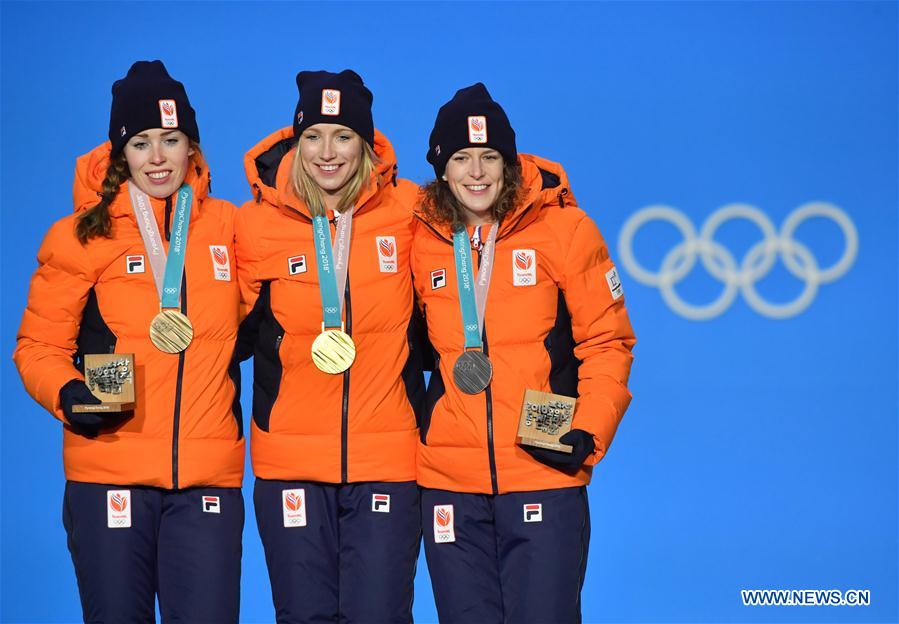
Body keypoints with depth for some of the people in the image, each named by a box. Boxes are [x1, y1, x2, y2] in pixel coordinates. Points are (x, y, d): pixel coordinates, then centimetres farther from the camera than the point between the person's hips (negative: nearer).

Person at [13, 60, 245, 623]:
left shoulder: (227, 227, 8)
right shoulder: (81, 236, 2)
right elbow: (39, 347, 5)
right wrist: (68, 395, -14)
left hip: (209, 477, 1)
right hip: (109, 475, -1)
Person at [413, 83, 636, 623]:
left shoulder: (564, 229, -3)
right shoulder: (423, 240, 7)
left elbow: (607, 341, -1)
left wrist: (588, 435, -12)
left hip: (545, 476, -3)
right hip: (449, 480, 3)